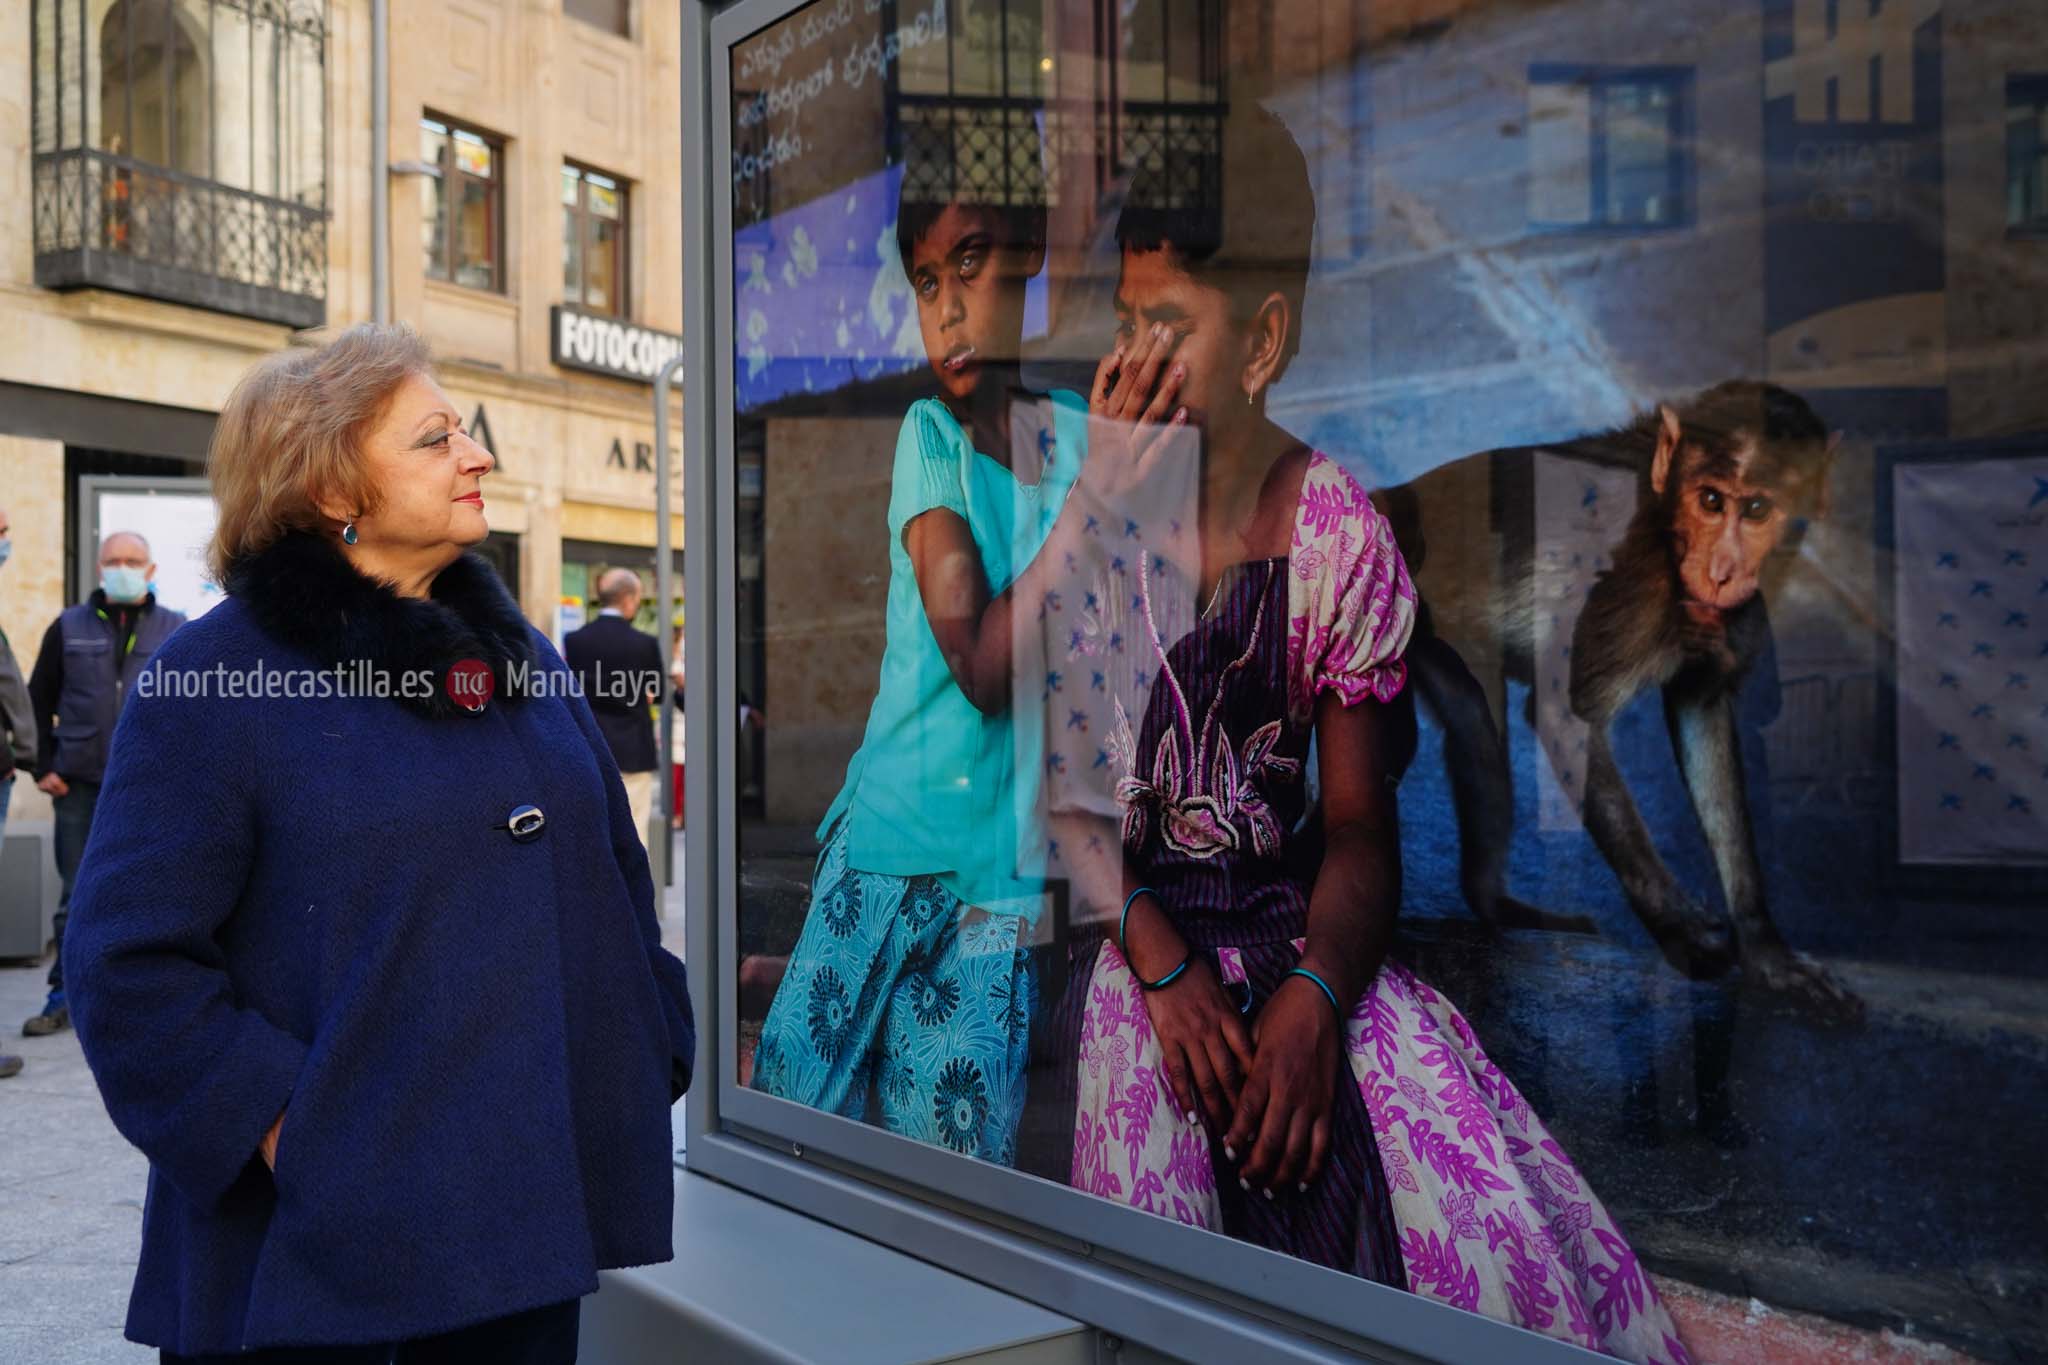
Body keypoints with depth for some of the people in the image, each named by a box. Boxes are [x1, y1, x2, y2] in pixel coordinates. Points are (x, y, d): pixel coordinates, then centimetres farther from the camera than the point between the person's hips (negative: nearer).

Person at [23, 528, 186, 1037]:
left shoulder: (175, 630, 4)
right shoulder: (68, 627, 7)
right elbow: (38, 700, 10)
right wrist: (44, 766, 2)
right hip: (79, 786, 1)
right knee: (76, 895, 7)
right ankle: (63, 996, 16)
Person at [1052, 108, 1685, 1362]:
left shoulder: (1341, 535, -1)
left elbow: (1359, 823, -1)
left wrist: (1315, 994, -20)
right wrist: (1156, 962, -18)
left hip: (1301, 934, 1)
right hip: (1118, 928, 0)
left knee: (1499, 1225, -18)